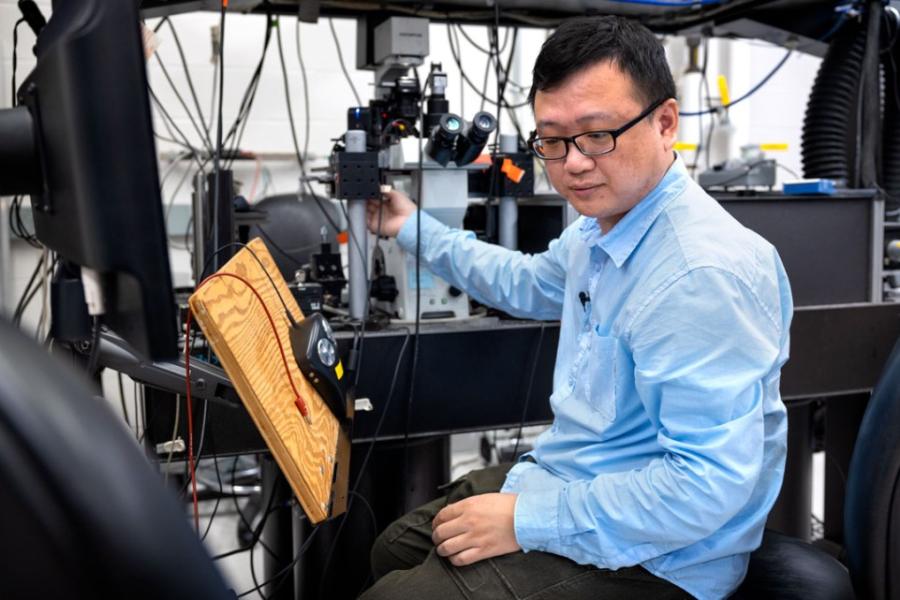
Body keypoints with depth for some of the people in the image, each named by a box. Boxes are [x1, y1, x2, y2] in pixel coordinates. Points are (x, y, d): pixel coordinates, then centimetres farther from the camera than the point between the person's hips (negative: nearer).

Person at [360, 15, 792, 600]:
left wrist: (526, 521, -27)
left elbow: (710, 481, -31)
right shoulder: (600, 227, 2)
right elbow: (530, 284, 25)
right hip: (567, 478, 9)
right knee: (397, 549, 19)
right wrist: (414, 229, 29)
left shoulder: (704, 273, -30)